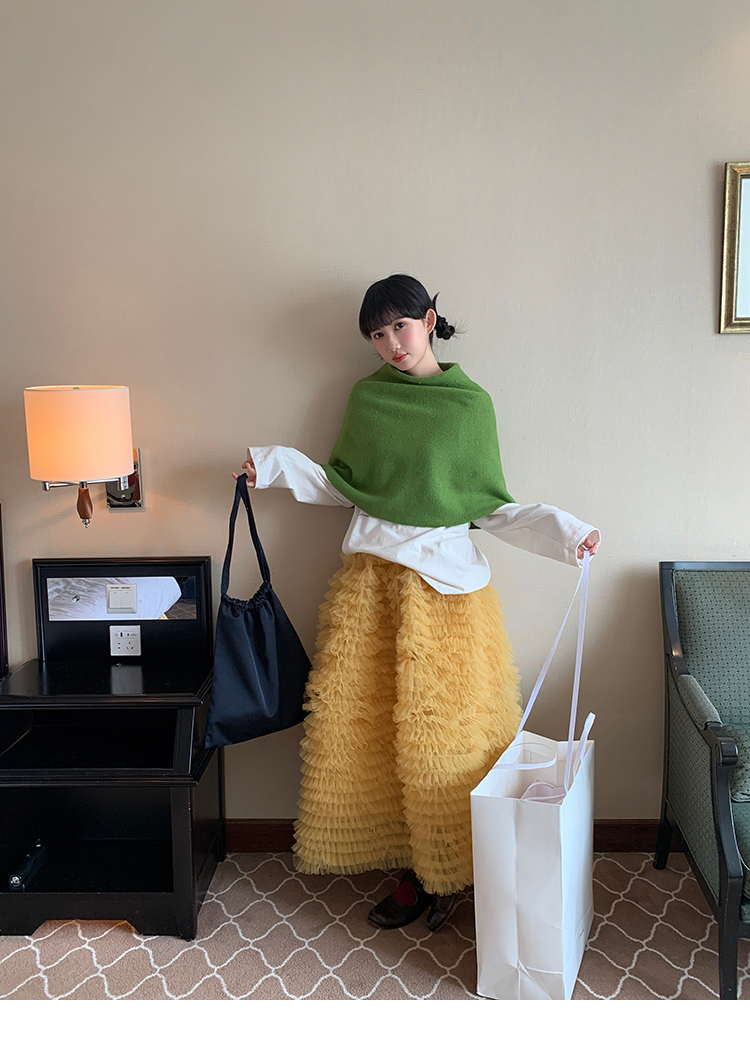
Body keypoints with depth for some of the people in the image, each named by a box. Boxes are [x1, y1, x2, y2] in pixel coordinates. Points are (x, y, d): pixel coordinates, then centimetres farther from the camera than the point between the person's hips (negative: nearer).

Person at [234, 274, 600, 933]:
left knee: (439, 731, 0)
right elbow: (343, 485, 14)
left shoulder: (470, 403, -2)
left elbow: (491, 507, -1)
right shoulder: (365, 397, 8)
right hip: (369, 578, 4)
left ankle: (441, 872, 22)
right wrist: (274, 465, 5)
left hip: (444, 581, -3)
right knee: (362, 725, 5)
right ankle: (416, 870, 22)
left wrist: (565, 532, -13)